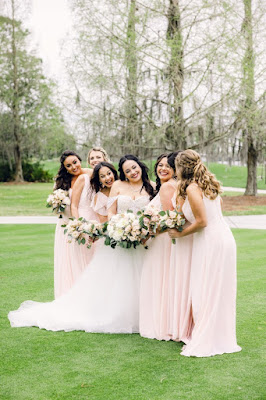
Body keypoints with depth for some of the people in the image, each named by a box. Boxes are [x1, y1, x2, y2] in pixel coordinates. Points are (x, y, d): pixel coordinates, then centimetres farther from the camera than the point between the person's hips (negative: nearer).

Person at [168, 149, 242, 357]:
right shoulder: (208, 184, 14)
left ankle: (205, 341, 3)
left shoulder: (192, 188, -13)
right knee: (219, 291, 15)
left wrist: (180, 234, -3)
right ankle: (222, 337, 23)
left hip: (210, 242, -9)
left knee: (205, 292, -2)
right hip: (224, 238, 9)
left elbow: (201, 221, -17)